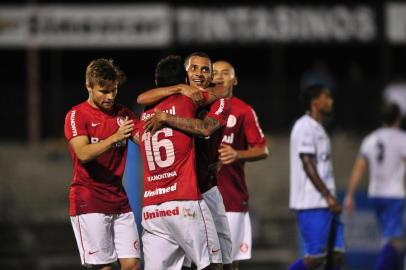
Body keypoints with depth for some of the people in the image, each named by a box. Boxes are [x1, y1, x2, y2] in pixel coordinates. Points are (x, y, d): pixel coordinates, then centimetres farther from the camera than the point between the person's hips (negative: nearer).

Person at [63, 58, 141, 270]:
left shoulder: (123, 114, 13)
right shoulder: (77, 115, -3)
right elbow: (83, 154, -18)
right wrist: (115, 137, -30)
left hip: (119, 200, 5)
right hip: (89, 202, -5)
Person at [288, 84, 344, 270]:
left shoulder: (318, 129, 20)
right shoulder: (305, 127, -11)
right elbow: (307, 165, -18)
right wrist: (328, 196, -21)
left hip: (324, 204, 10)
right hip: (312, 205, -10)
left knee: (337, 254, 3)